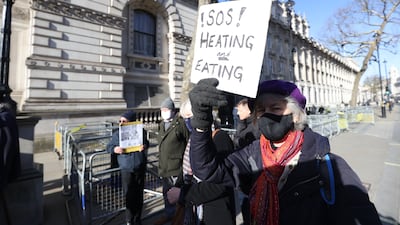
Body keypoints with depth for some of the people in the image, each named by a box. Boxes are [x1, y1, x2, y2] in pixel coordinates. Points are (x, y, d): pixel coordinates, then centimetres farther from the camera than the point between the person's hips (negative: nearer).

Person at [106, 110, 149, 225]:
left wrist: (145, 146, -13)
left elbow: (146, 142, 10)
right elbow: (109, 146, 5)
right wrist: (114, 149, -17)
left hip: (140, 168, 1)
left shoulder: (141, 131, -4)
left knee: (139, 194, 12)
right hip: (126, 169, 0)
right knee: (129, 195, 5)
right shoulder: (117, 134, -3)